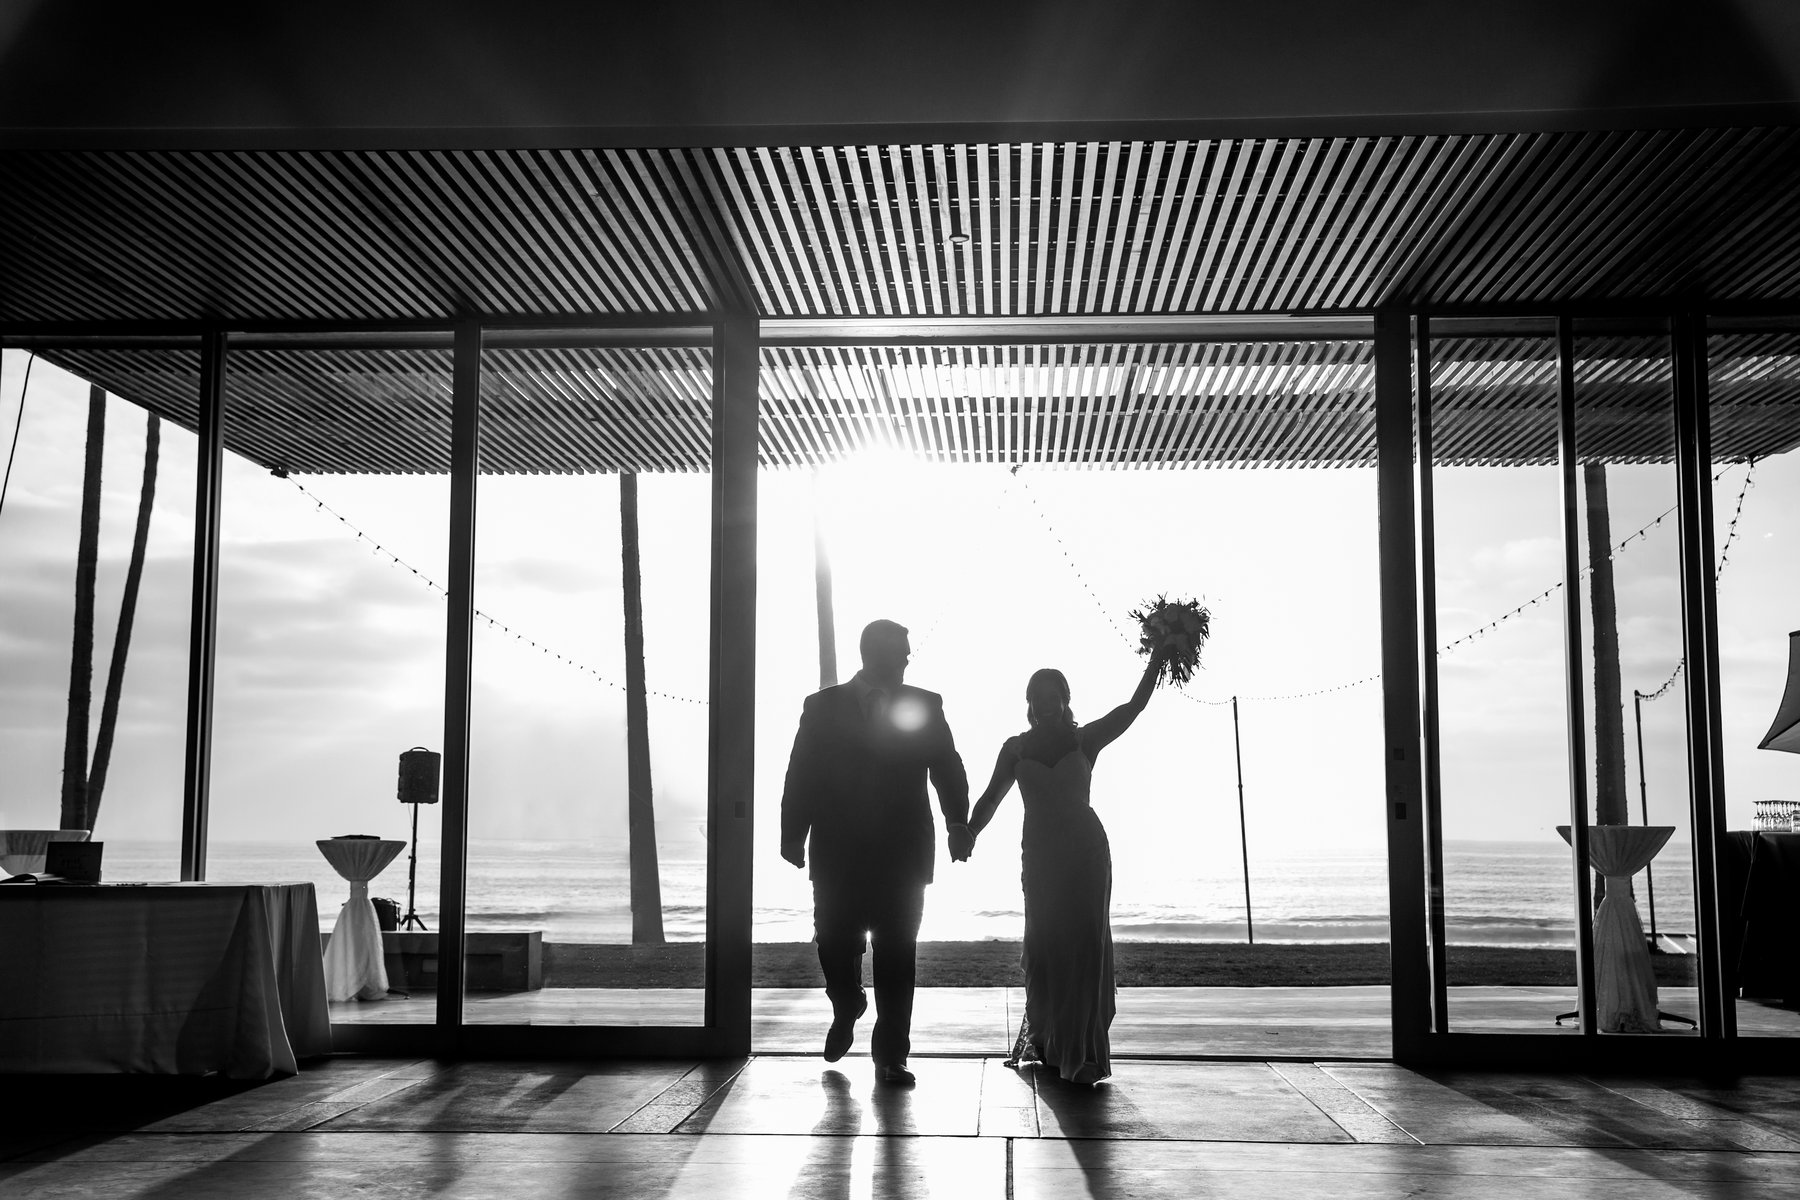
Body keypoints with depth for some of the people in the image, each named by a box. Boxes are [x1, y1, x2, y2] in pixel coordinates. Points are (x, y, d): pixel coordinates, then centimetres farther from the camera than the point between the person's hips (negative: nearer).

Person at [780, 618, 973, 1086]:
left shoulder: (924, 706, 8)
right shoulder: (823, 706, 6)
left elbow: (947, 767, 1)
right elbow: (801, 776, 3)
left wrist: (958, 823, -13)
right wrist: (793, 836, -6)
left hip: (902, 852, 1)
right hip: (838, 852, 0)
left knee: (897, 956, 1)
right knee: (834, 944, 0)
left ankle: (891, 1057, 11)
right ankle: (847, 1009, 32)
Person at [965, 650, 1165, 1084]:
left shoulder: (1085, 739, 4)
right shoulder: (1016, 748, 8)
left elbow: (1133, 707, -4)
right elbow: (991, 798, 6)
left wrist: (1157, 658, -15)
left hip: (1086, 851, -1)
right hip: (1041, 853, 1)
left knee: (1086, 943, -5)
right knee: (1044, 946, 0)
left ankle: (1081, 1049, -3)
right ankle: (1047, 1042, 14)